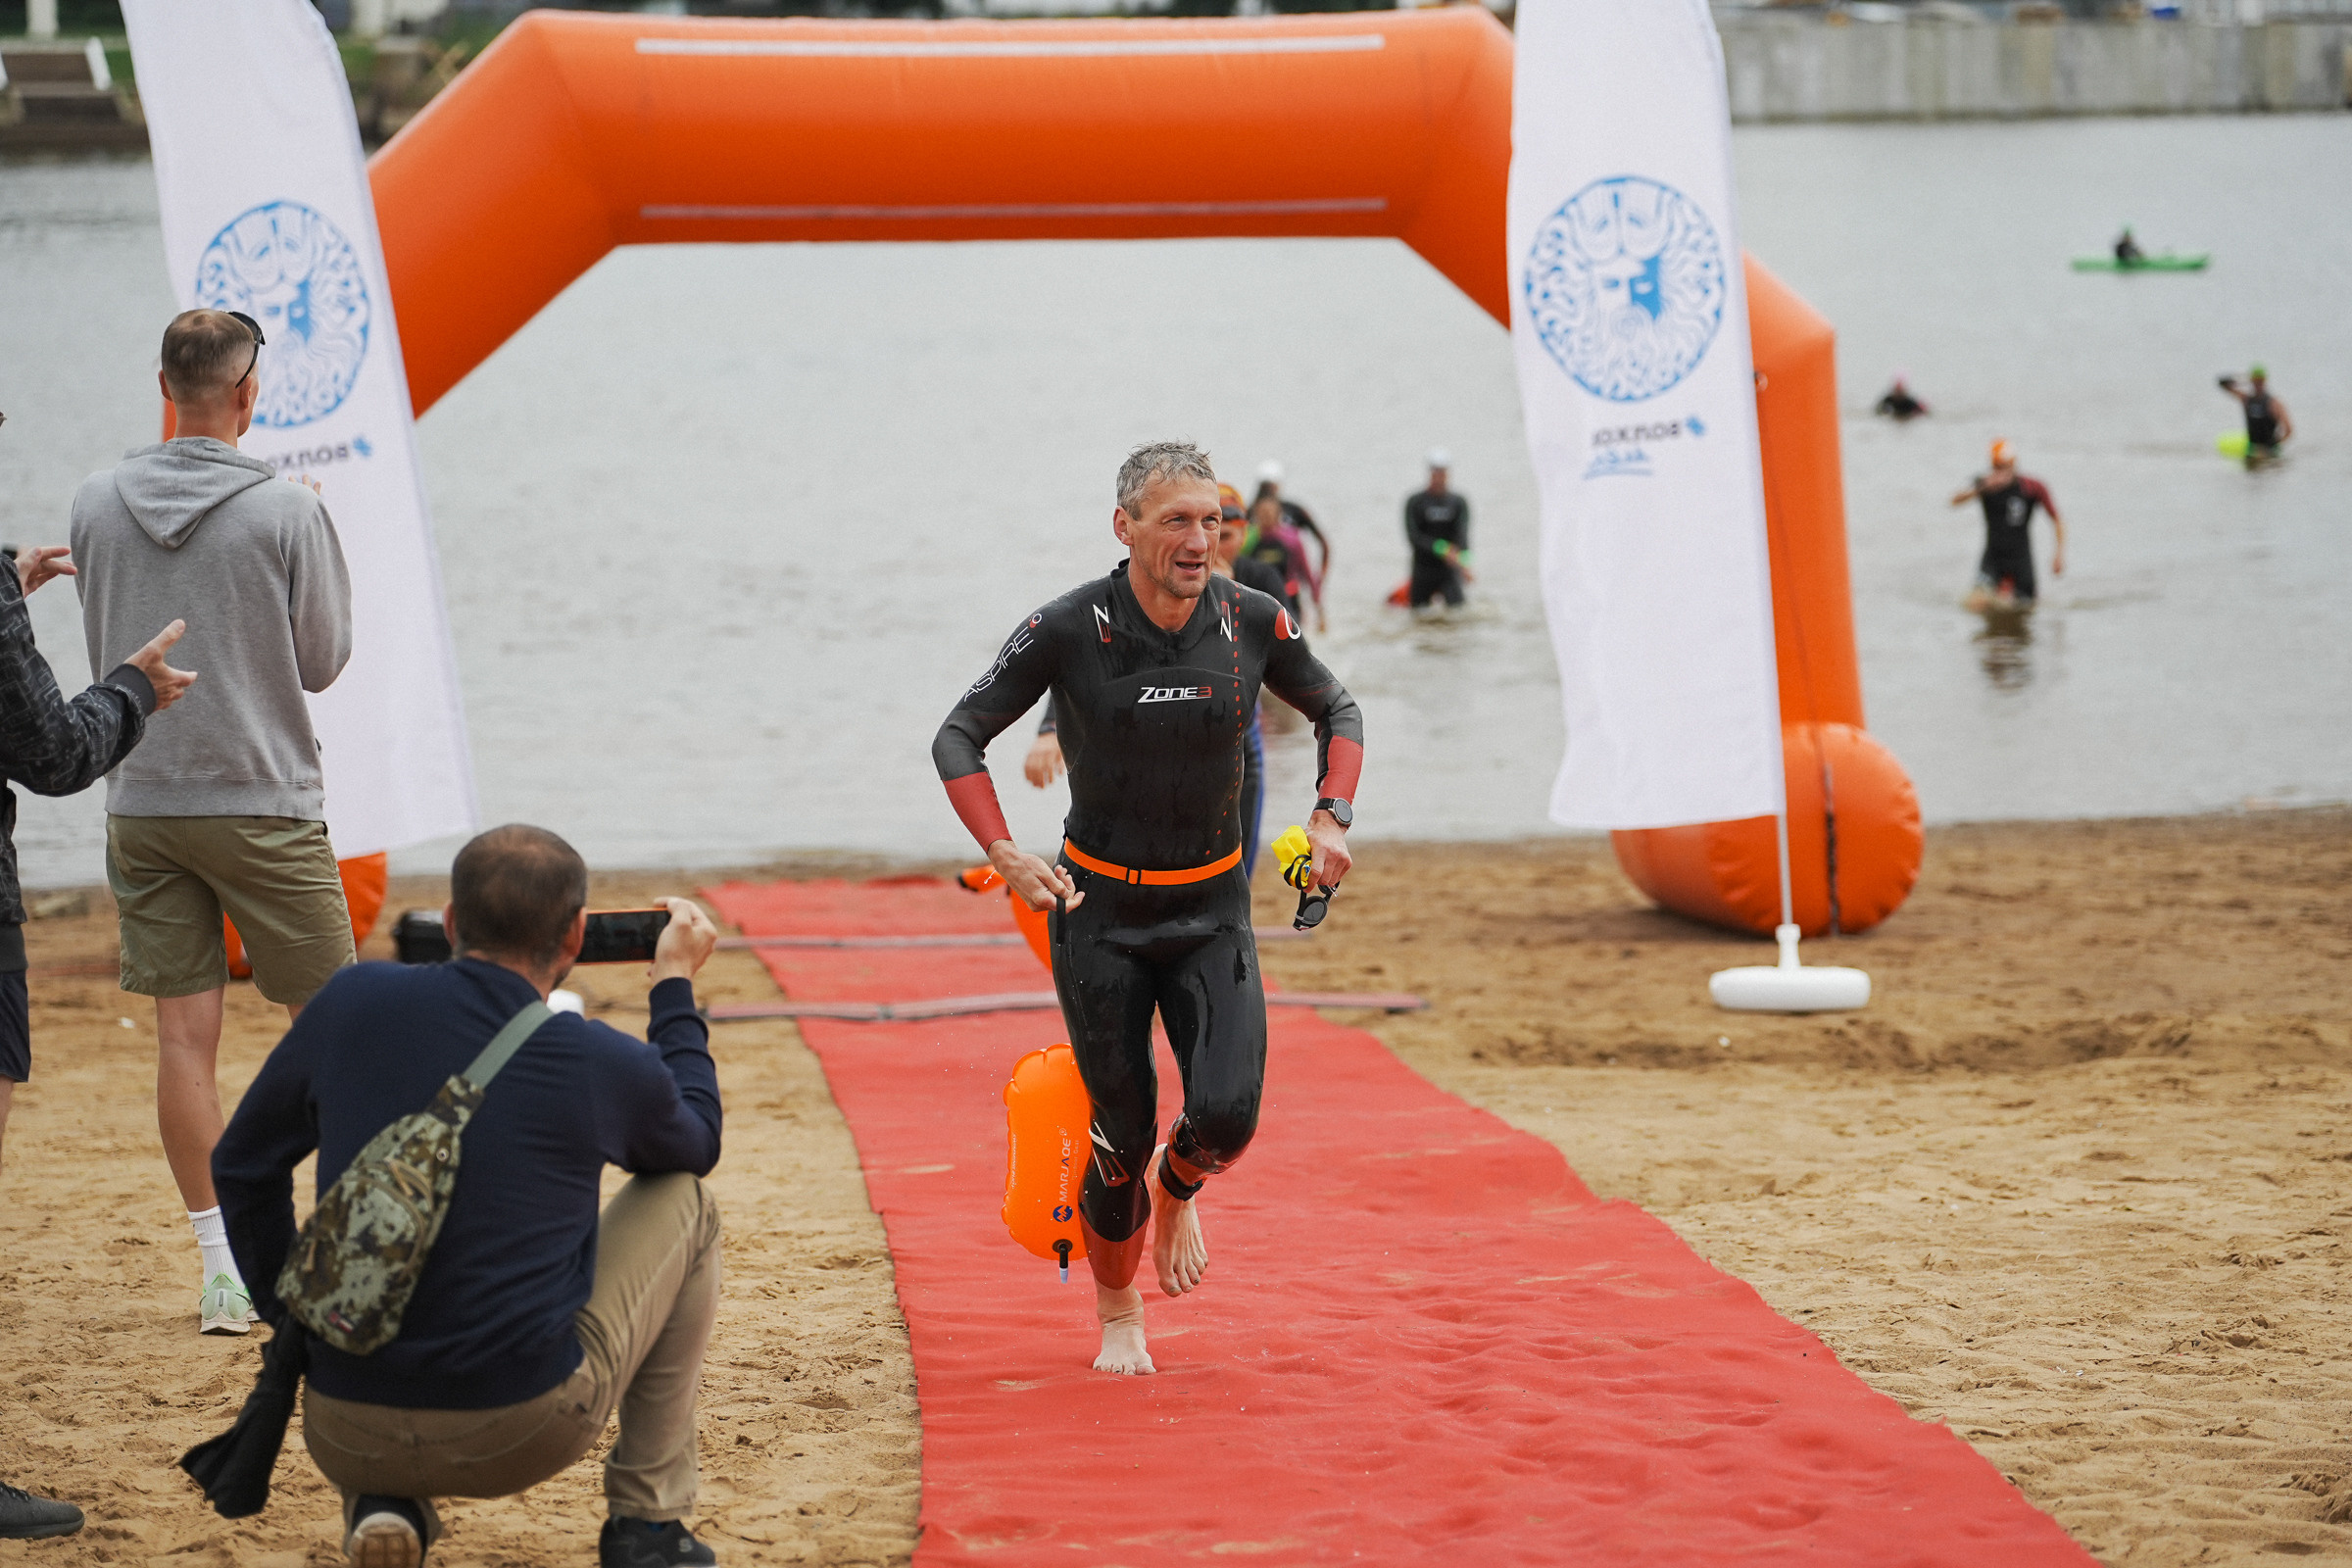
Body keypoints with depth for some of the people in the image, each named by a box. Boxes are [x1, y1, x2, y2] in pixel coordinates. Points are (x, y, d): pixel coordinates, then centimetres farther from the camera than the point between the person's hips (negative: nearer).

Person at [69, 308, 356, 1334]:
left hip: (141, 805, 3)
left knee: (185, 1034, 3)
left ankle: (223, 1269, 3)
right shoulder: (289, 514, -11)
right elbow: (323, 660, -1)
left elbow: (101, 651, 12)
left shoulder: (98, 504, 1)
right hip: (264, 803, -3)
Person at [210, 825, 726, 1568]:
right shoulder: (604, 1066, -7)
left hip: (347, 1441, 3)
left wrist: (290, 1321, 22)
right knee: (683, 1203, 20)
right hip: (523, 1437, -3)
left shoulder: (352, 1004, -1)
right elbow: (695, 1143, 17)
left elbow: (242, 1168, 10)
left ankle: (379, 1503, 10)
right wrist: (675, 983, 28)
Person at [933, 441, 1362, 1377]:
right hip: (1099, 911, -2)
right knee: (1123, 1138, 0)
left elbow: (1336, 711, 12)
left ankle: (1178, 1191, 21)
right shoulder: (1070, 630, -14)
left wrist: (1332, 819, -3)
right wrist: (1007, 857, -17)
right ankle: (1118, 1314, 26)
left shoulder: (1253, 623, -7)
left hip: (1212, 910, 2)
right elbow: (958, 739, -5)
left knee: (1226, 1116, -16)